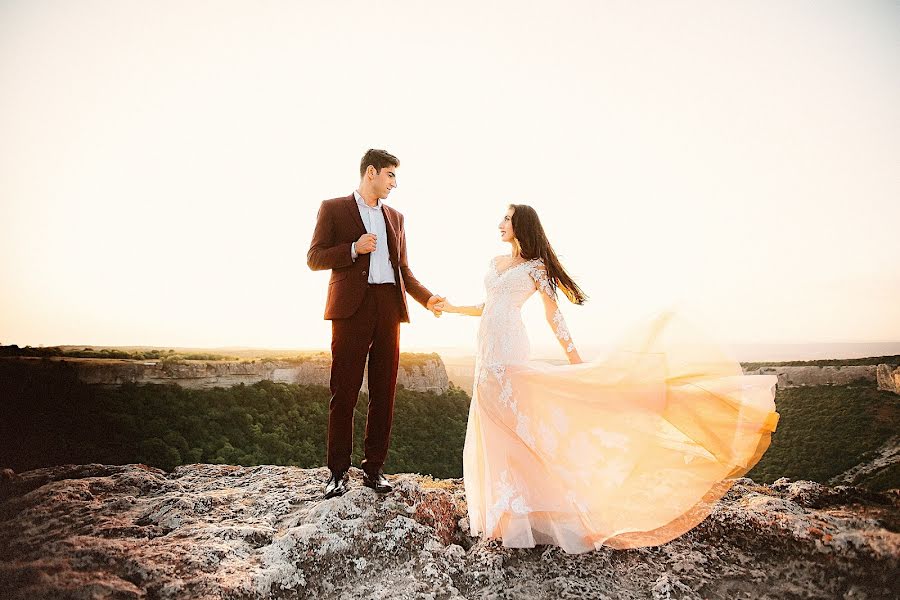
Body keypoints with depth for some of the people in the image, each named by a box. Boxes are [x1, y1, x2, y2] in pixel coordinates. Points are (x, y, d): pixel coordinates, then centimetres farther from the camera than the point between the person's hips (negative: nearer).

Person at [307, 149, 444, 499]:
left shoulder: (395, 217, 21)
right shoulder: (333, 208, 8)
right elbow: (314, 258, 2)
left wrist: (427, 298, 5)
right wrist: (354, 249, -12)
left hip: (389, 308, 4)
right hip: (353, 308, -4)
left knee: (383, 393, 4)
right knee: (344, 393, -2)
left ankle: (374, 469, 14)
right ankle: (338, 472, 9)